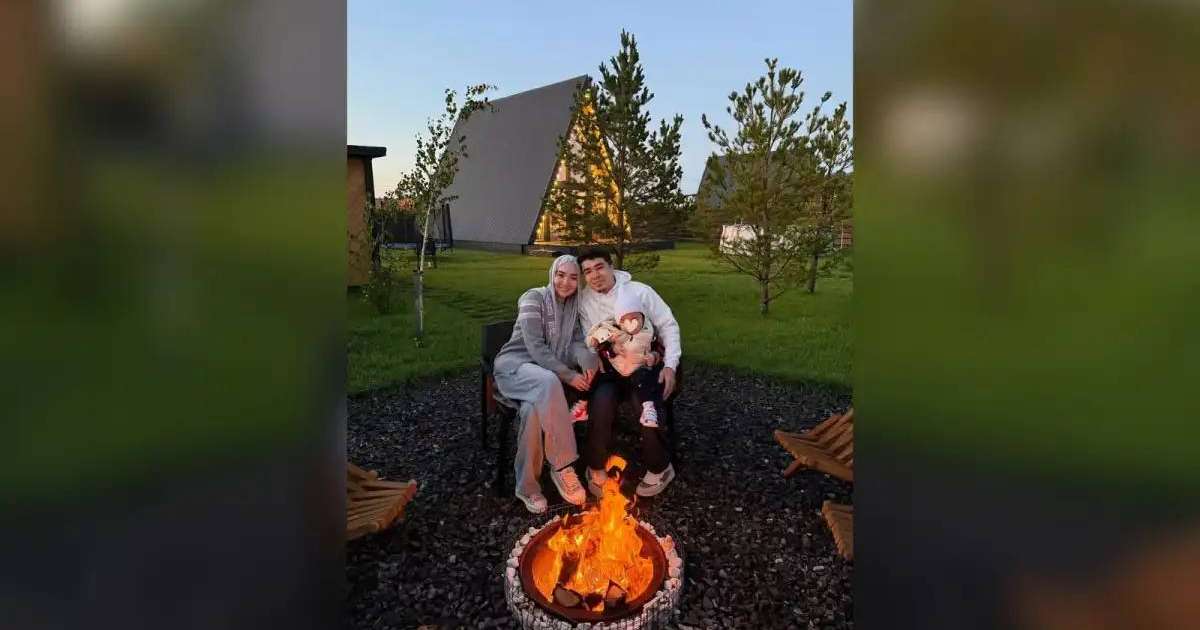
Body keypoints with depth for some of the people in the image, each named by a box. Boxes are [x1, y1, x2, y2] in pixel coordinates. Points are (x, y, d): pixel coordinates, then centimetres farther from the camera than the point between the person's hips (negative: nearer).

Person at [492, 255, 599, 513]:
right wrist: (568, 375, -26)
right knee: (548, 382, -39)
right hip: (514, 364, -5)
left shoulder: (574, 306, 11)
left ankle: (528, 485, -17)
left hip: (547, 369, 5)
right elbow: (535, 347, -18)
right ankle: (563, 467, -33)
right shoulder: (534, 298, -9)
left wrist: (587, 363, -21)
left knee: (534, 408, -31)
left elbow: (577, 342, 3)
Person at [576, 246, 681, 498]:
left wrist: (670, 365, -11)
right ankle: (596, 467, -6)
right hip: (609, 369, 1)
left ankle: (659, 467, -1)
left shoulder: (640, 291, -3)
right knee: (601, 402, -30)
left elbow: (668, 326, -1)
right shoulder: (583, 299, 2)